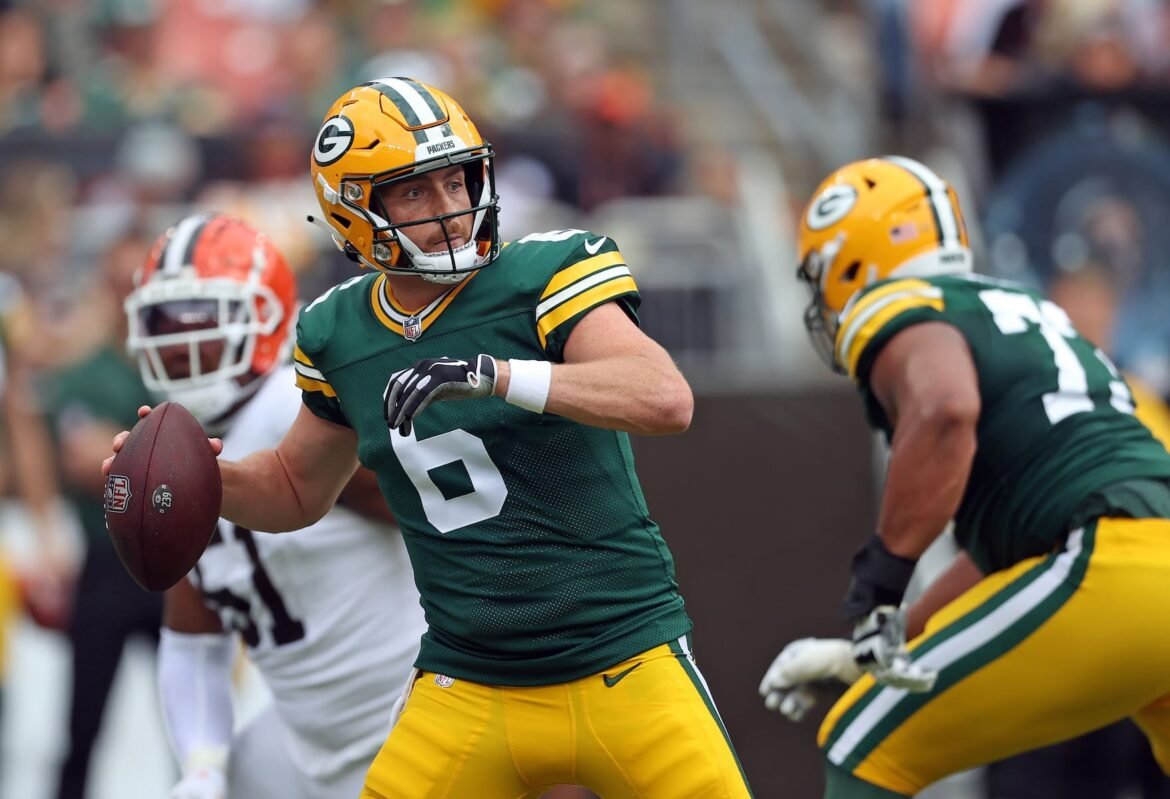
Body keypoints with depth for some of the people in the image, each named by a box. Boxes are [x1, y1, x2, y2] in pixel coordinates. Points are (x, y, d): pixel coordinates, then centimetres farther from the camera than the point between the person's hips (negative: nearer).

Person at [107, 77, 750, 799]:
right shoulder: (341, 334, 5)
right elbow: (298, 490, 22)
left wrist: (493, 375, -35)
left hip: (625, 664, -3)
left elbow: (668, 399, -27)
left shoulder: (545, 276, -11)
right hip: (470, 684, 3)